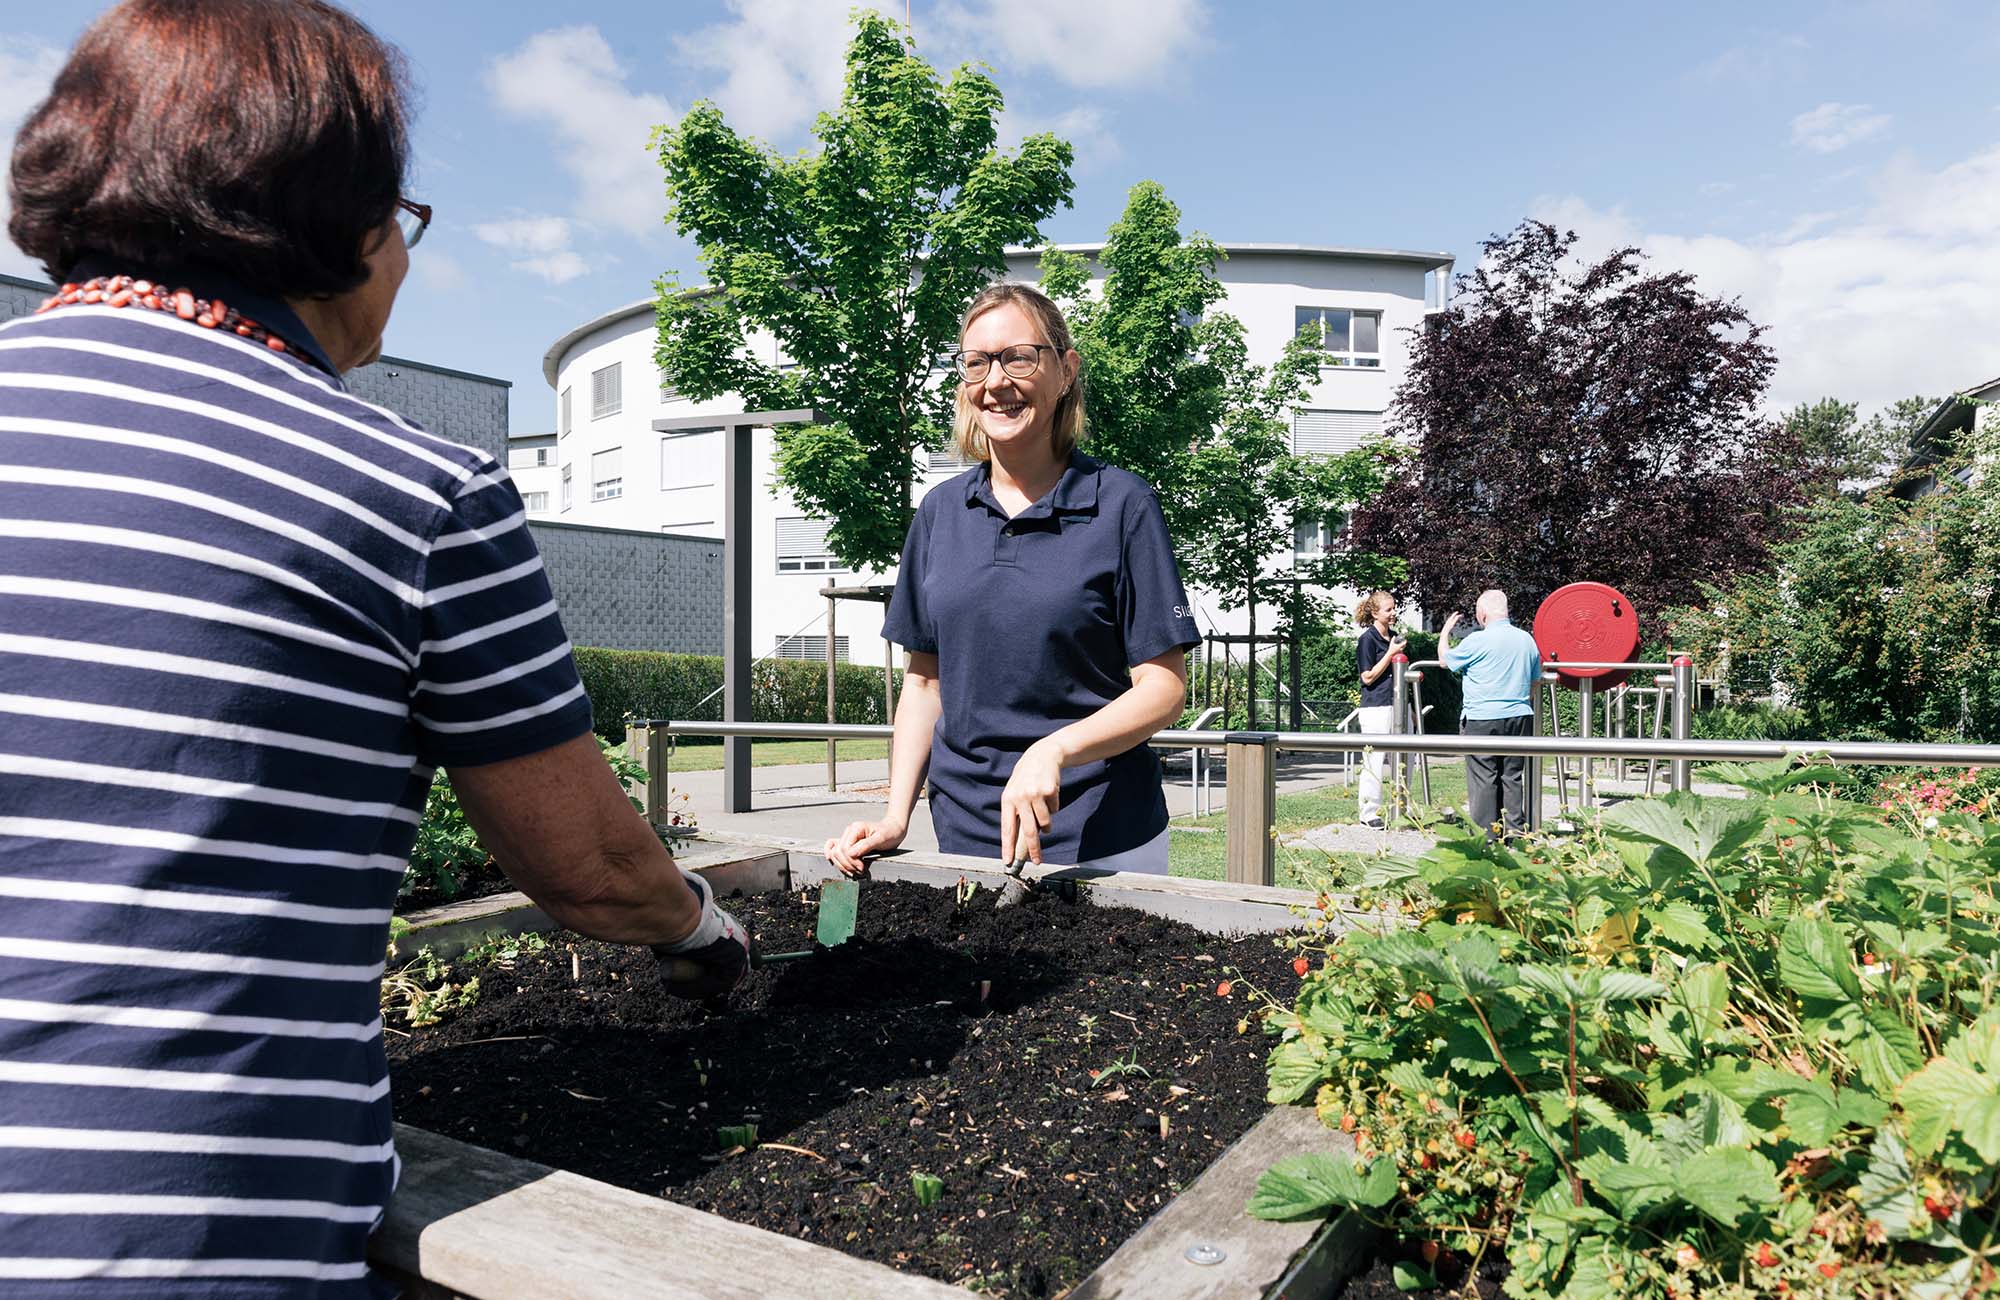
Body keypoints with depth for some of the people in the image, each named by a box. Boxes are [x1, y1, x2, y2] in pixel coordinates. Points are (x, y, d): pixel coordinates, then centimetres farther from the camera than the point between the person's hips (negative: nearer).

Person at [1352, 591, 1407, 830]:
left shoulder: (1395, 637, 14)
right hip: (1375, 708, -8)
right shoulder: (1367, 639, -9)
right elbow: (1368, 677, -14)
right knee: (1374, 762, -4)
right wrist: (1391, 653, -16)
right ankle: (1369, 814, 4)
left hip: (1395, 705, 8)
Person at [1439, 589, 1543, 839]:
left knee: (1483, 779, 1)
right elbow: (1534, 685, 16)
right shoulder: (1527, 640, 8)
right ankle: (1516, 834, 12)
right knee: (1513, 778, 10)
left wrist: (1445, 632, 20)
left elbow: (1445, 659, 4)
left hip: (1482, 719, -5)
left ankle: (1486, 836, 3)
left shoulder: (1477, 641, -11)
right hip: (1519, 718, 5)